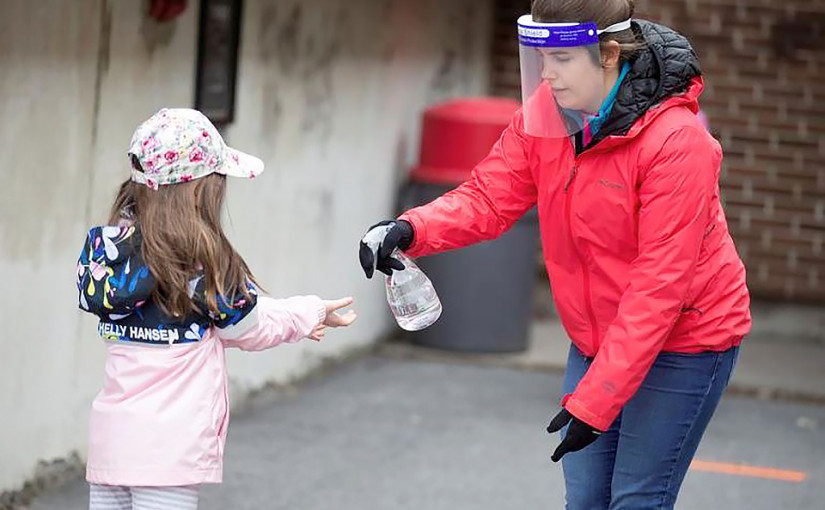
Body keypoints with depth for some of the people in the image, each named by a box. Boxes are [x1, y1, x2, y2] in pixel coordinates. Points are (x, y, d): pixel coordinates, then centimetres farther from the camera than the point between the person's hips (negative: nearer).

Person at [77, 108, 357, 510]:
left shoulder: (110, 242, 6)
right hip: (168, 446, -6)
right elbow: (249, 327, 2)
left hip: (110, 431, 6)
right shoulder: (203, 259, -13)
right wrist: (312, 312, 21)